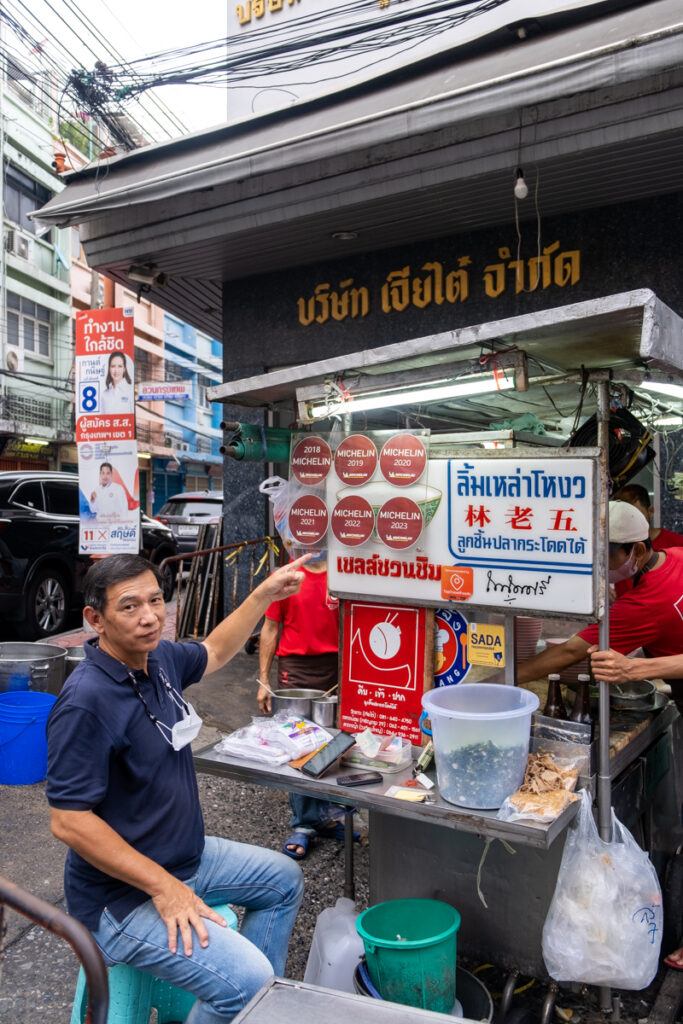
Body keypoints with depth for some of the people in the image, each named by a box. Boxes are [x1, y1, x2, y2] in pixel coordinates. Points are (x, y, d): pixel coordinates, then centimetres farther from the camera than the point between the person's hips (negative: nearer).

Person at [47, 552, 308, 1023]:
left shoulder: (158, 658, -4)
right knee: (244, 982, -23)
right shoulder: (87, 701, -29)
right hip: (123, 894, -9)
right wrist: (164, 888, -25)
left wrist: (264, 595, 14)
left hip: (188, 855, 9)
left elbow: (214, 652, 19)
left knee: (283, 880, 21)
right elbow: (69, 821, -27)